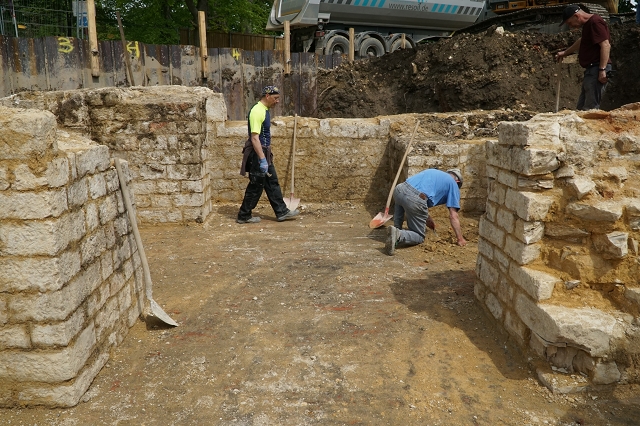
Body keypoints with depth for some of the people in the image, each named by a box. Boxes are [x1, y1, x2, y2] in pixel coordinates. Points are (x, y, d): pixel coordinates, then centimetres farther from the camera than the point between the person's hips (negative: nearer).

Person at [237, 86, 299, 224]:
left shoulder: (264, 110, 13)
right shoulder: (257, 111, -18)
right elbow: (254, 137, -25)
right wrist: (262, 159, -29)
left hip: (264, 153, 10)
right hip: (258, 154, -10)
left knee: (272, 183, 13)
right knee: (256, 186, -1)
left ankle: (281, 212, 21)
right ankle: (243, 216, 11)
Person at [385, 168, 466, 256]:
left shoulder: (432, 171, 36)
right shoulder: (453, 184, 19)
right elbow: (453, 216, 13)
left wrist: (428, 220, 50)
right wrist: (460, 239, 20)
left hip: (399, 189, 6)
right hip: (415, 199, -6)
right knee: (419, 237, 13)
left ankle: (397, 228, 25)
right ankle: (398, 235, -15)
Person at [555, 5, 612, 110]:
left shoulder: (595, 21, -12)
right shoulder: (588, 24, 18)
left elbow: (605, 45, -21)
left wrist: (602, 70, -26)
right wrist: (565, 53, 48)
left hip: (597, 69, -11)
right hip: (591, 70, 11)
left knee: (591, 108, -14)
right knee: (582, 107, 12)